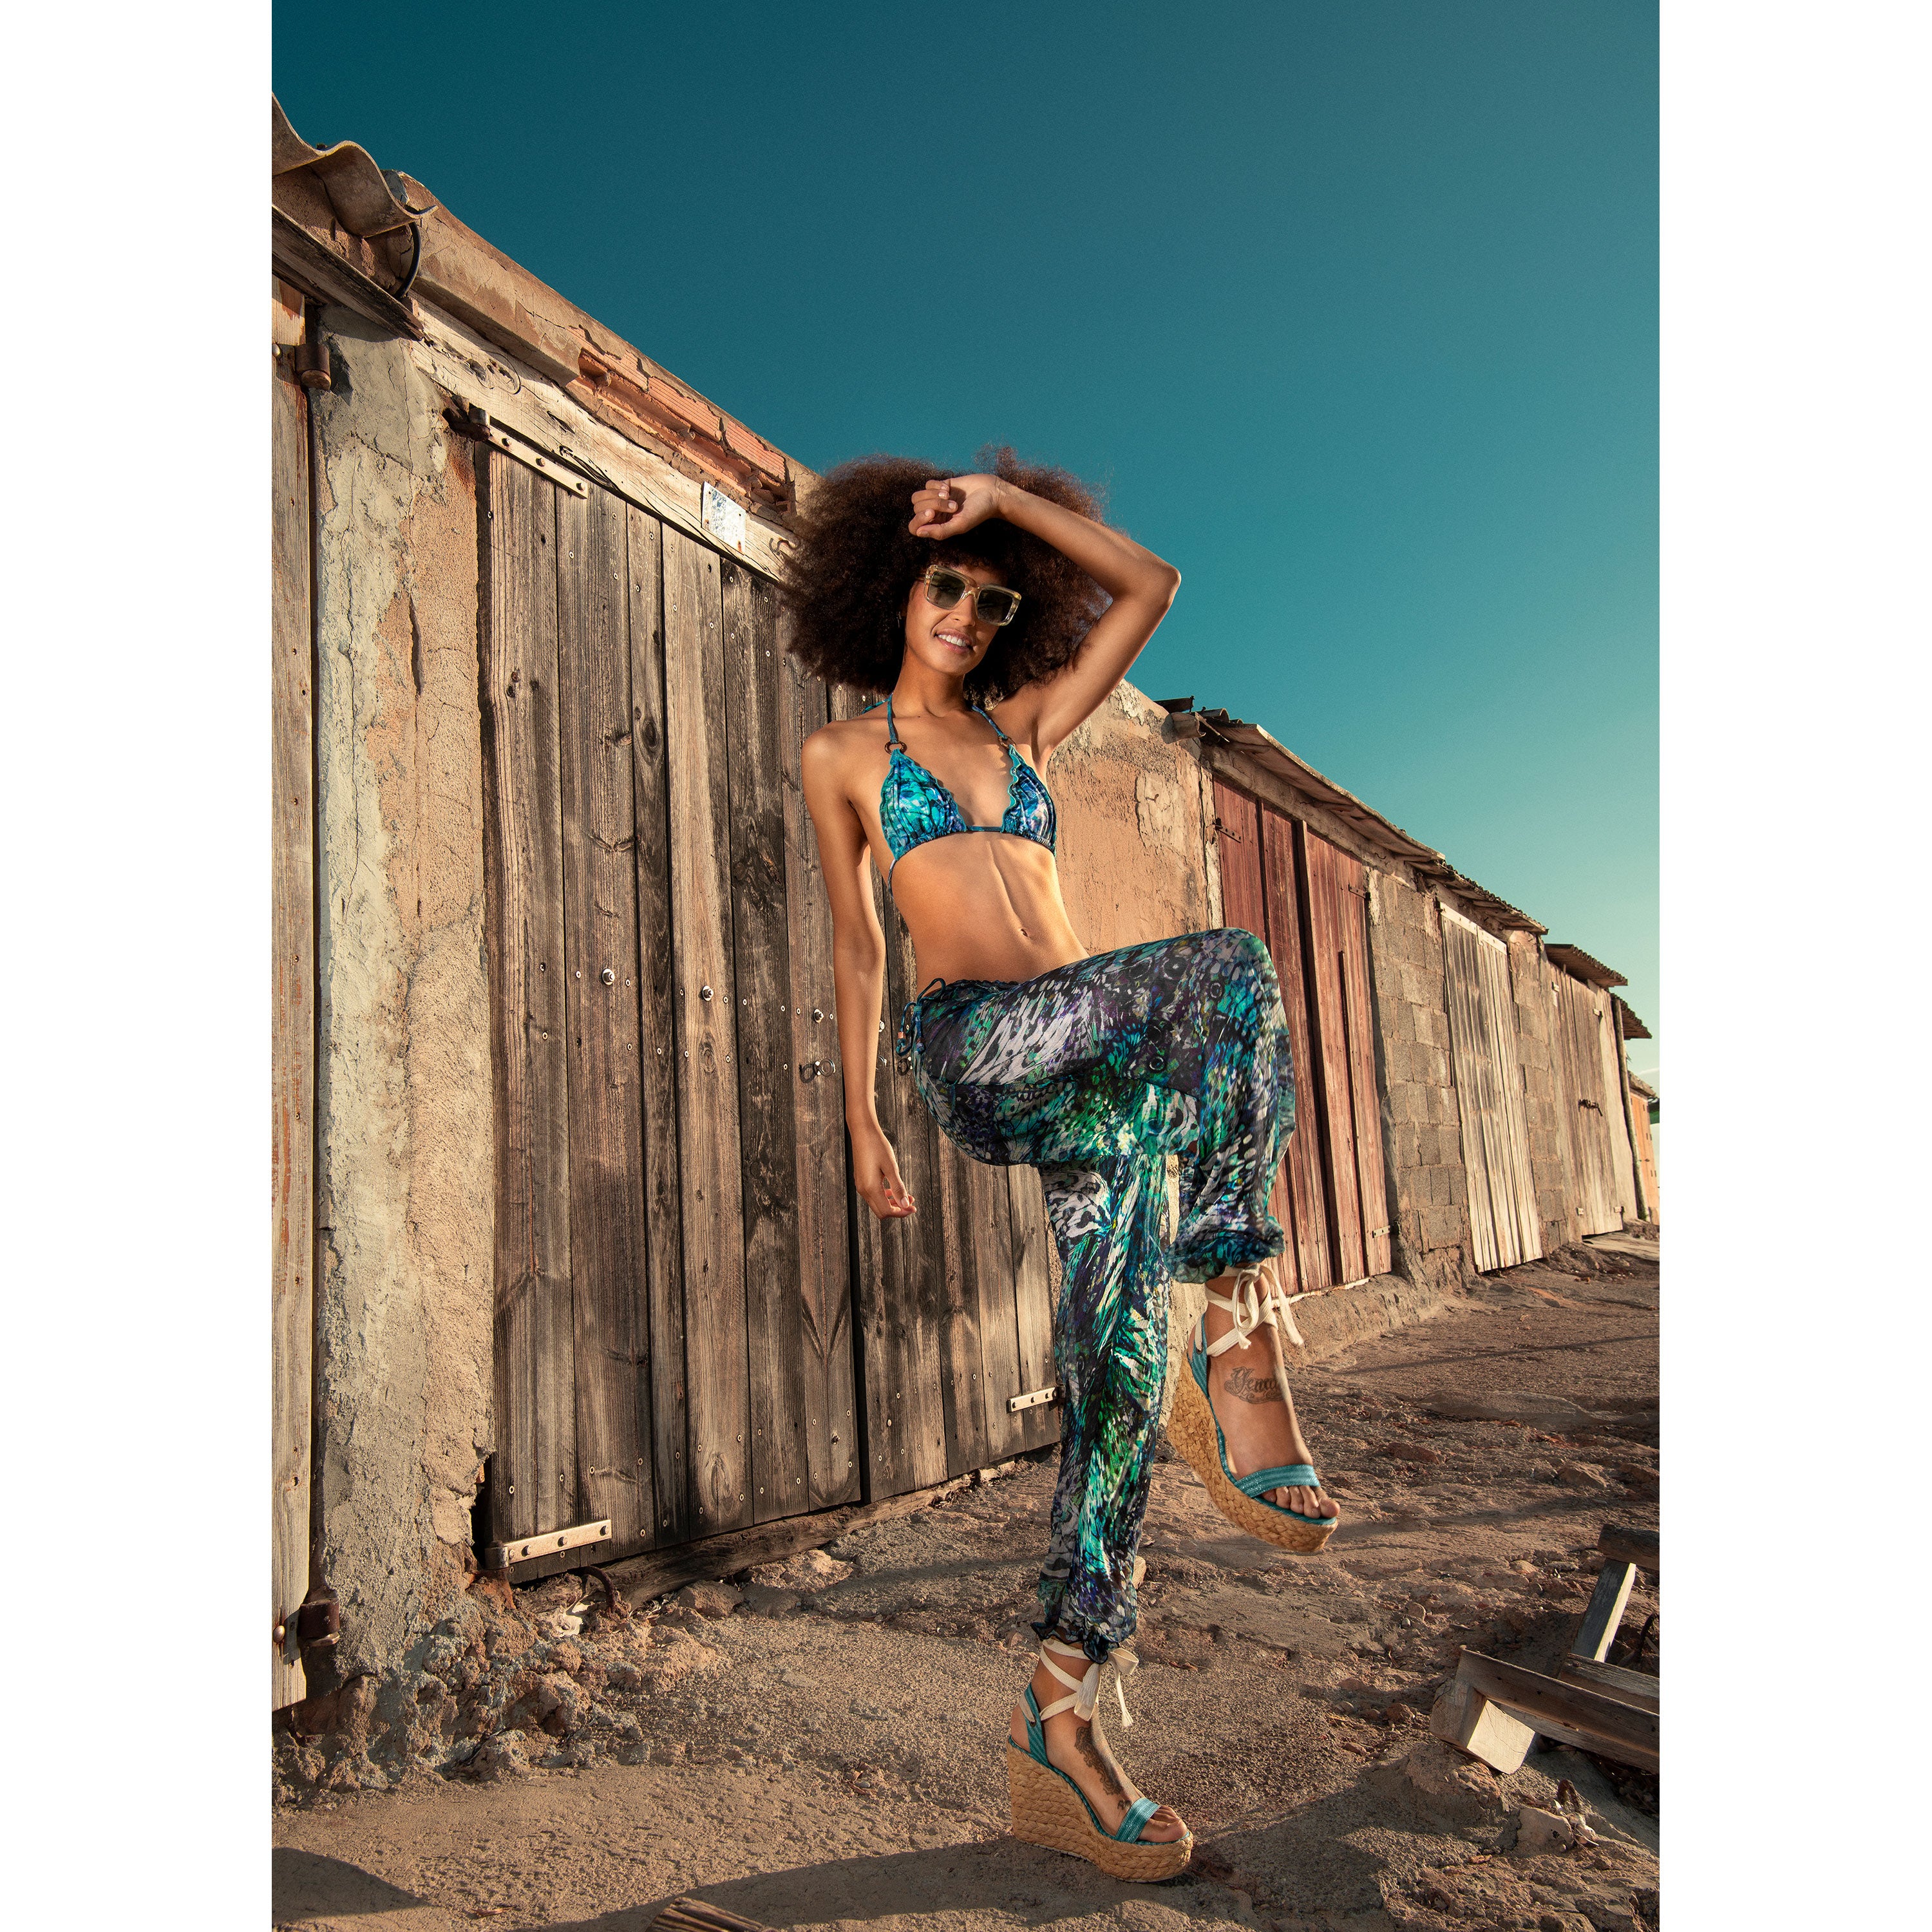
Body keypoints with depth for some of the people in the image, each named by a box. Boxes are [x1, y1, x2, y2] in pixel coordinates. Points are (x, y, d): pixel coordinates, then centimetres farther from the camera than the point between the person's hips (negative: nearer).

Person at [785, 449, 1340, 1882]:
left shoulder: (1027, 725, 25)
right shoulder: (844, 756, 17)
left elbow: (1149, 584, 20)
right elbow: (859, 947, 13)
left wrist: (1007, 496, 18)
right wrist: (861, 1123, 10)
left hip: (1088, 1061, 4)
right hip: (975, 1043, -4)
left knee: (1120, 1356, -7)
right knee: (1235, 969, -30)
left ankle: (1060, 1726, 2)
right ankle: (1244, 1346, -24)